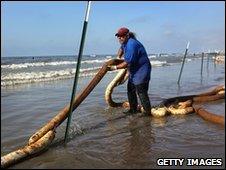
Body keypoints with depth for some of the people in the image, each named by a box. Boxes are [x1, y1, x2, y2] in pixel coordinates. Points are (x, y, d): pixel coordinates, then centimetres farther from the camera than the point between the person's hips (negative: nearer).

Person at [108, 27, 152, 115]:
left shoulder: (131, 44, -25)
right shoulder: (125, 42, 7)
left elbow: (127, 63, -27)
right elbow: (121, 48, 34)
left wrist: (115, 67, -22)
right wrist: (118, 58, 19)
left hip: (141, 71, -11)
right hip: (134, 72, 11)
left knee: (141, 92, -10)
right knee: (130, 90, 15)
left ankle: (148, 111, -1)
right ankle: (133, 109, 26)